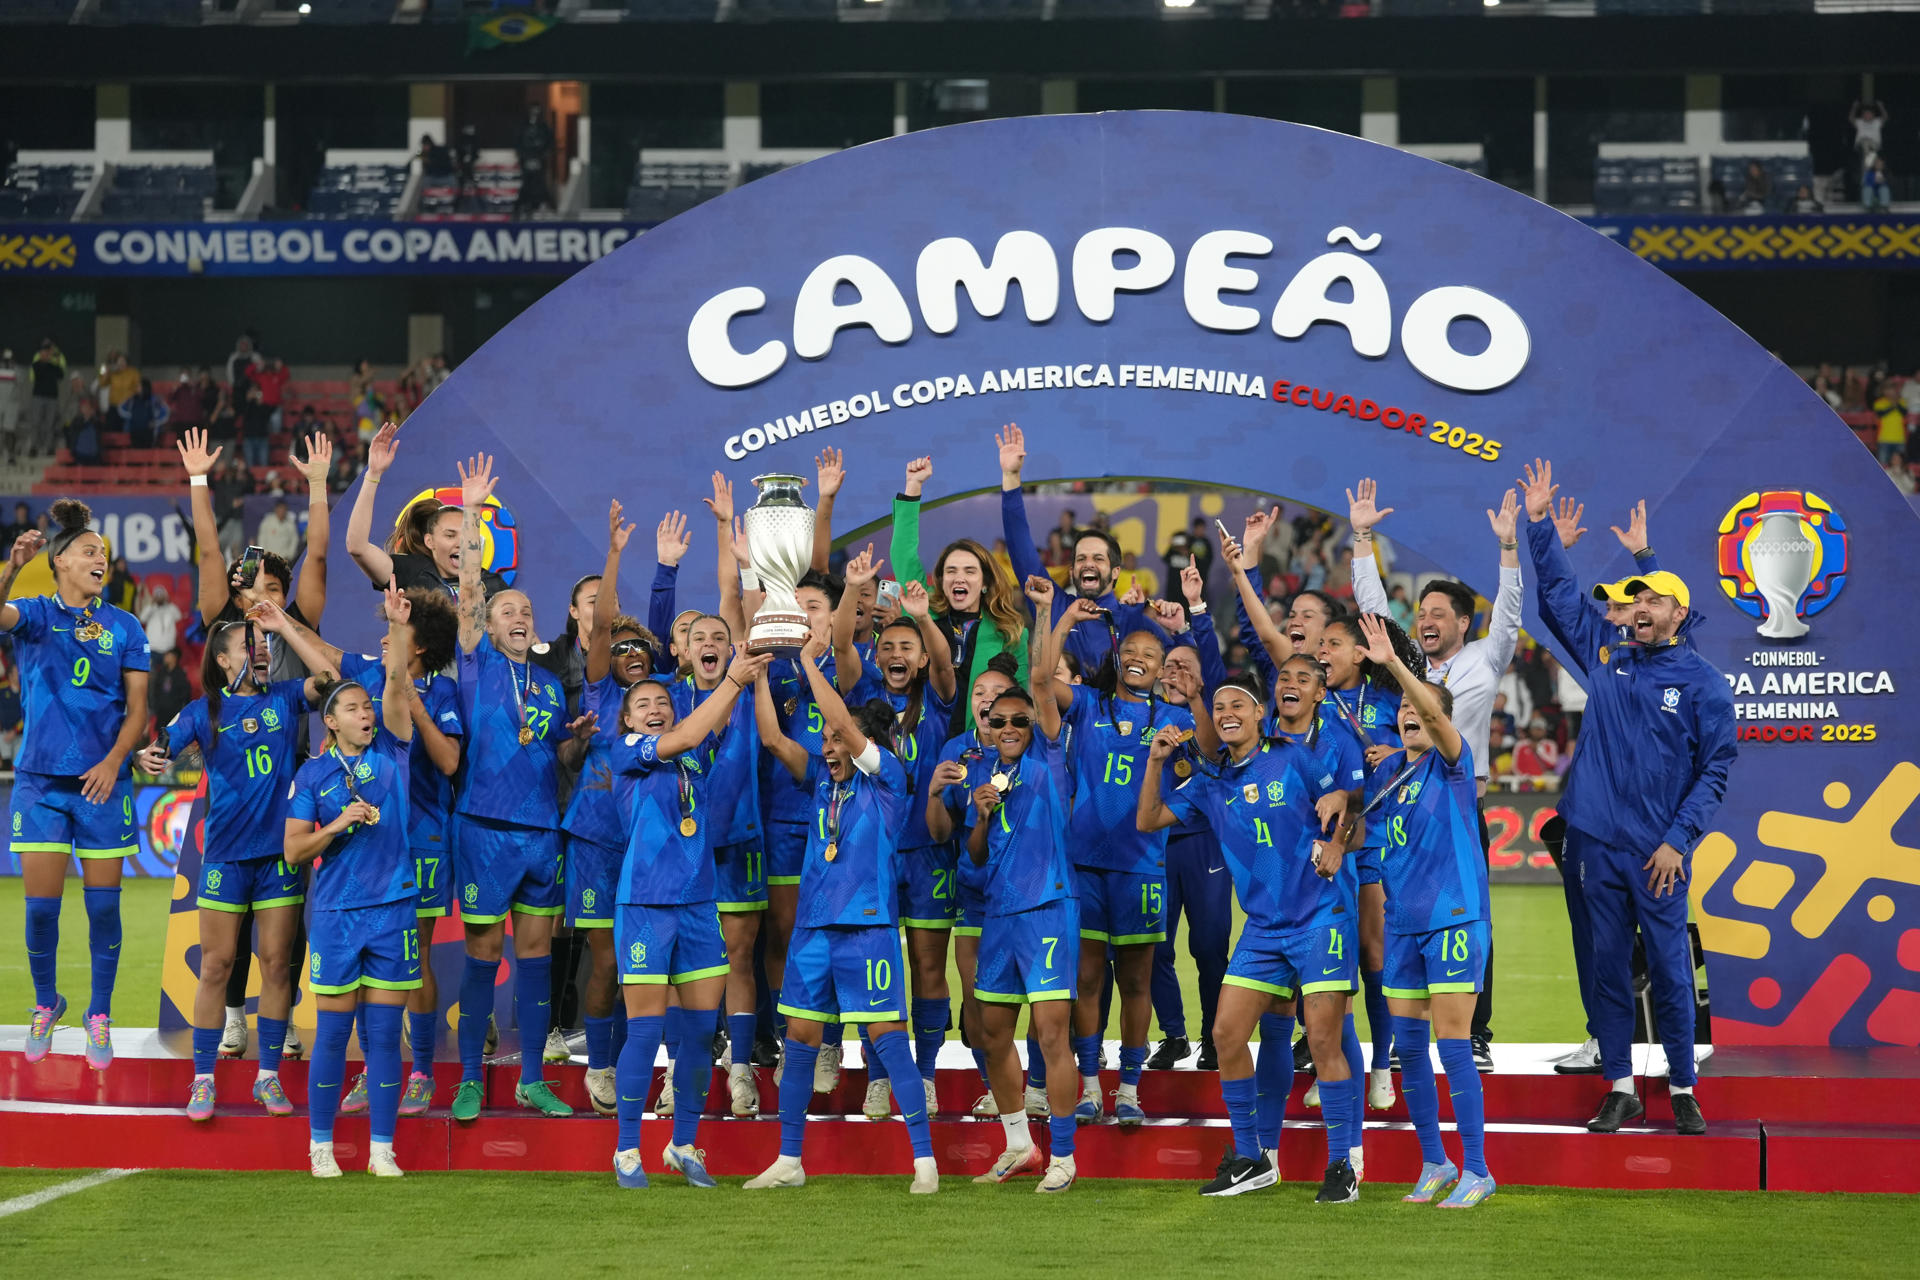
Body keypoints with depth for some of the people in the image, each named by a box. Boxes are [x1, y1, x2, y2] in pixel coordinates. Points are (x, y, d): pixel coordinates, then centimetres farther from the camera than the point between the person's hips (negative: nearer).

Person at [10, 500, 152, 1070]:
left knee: (104, 905, 2)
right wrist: (11, 568, -38)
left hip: (103, 782, 1)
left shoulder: (124, 627, 6)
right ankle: (45, 1003, 23)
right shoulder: (35, 614, 3)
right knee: (41, 905, 1)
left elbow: (137, 709, 4)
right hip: (40, 780, -1)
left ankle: (100, 1015, 16)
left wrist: (114, 760, -11)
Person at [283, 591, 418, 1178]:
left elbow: (397, 683, -6)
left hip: (394, 909, 1)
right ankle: (320, 1146, 12)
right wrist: (338, 825, -13)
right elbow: (294, 850, 1)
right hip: (337, 913, -1)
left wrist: (398, 625, -17)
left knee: (385, 1034, 3)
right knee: (332, 1033, 3)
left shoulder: (390, 750, 7)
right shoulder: (313, 773, 4)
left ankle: (381, 1149, 8)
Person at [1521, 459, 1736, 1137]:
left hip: (1659, 850, -3)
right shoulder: (1606, 656, 9)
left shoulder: (1702, 683, -1)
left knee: (1669, 967, -1)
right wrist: (1538, 524, 12)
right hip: (1598, 843, 3)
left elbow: (1715, 770, -3)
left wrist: (1677, 840, -10)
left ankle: (1683, 1090, 9)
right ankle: (1619, 1089, 13)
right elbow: (1560, 593, 17)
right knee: (1607, 966, 6)